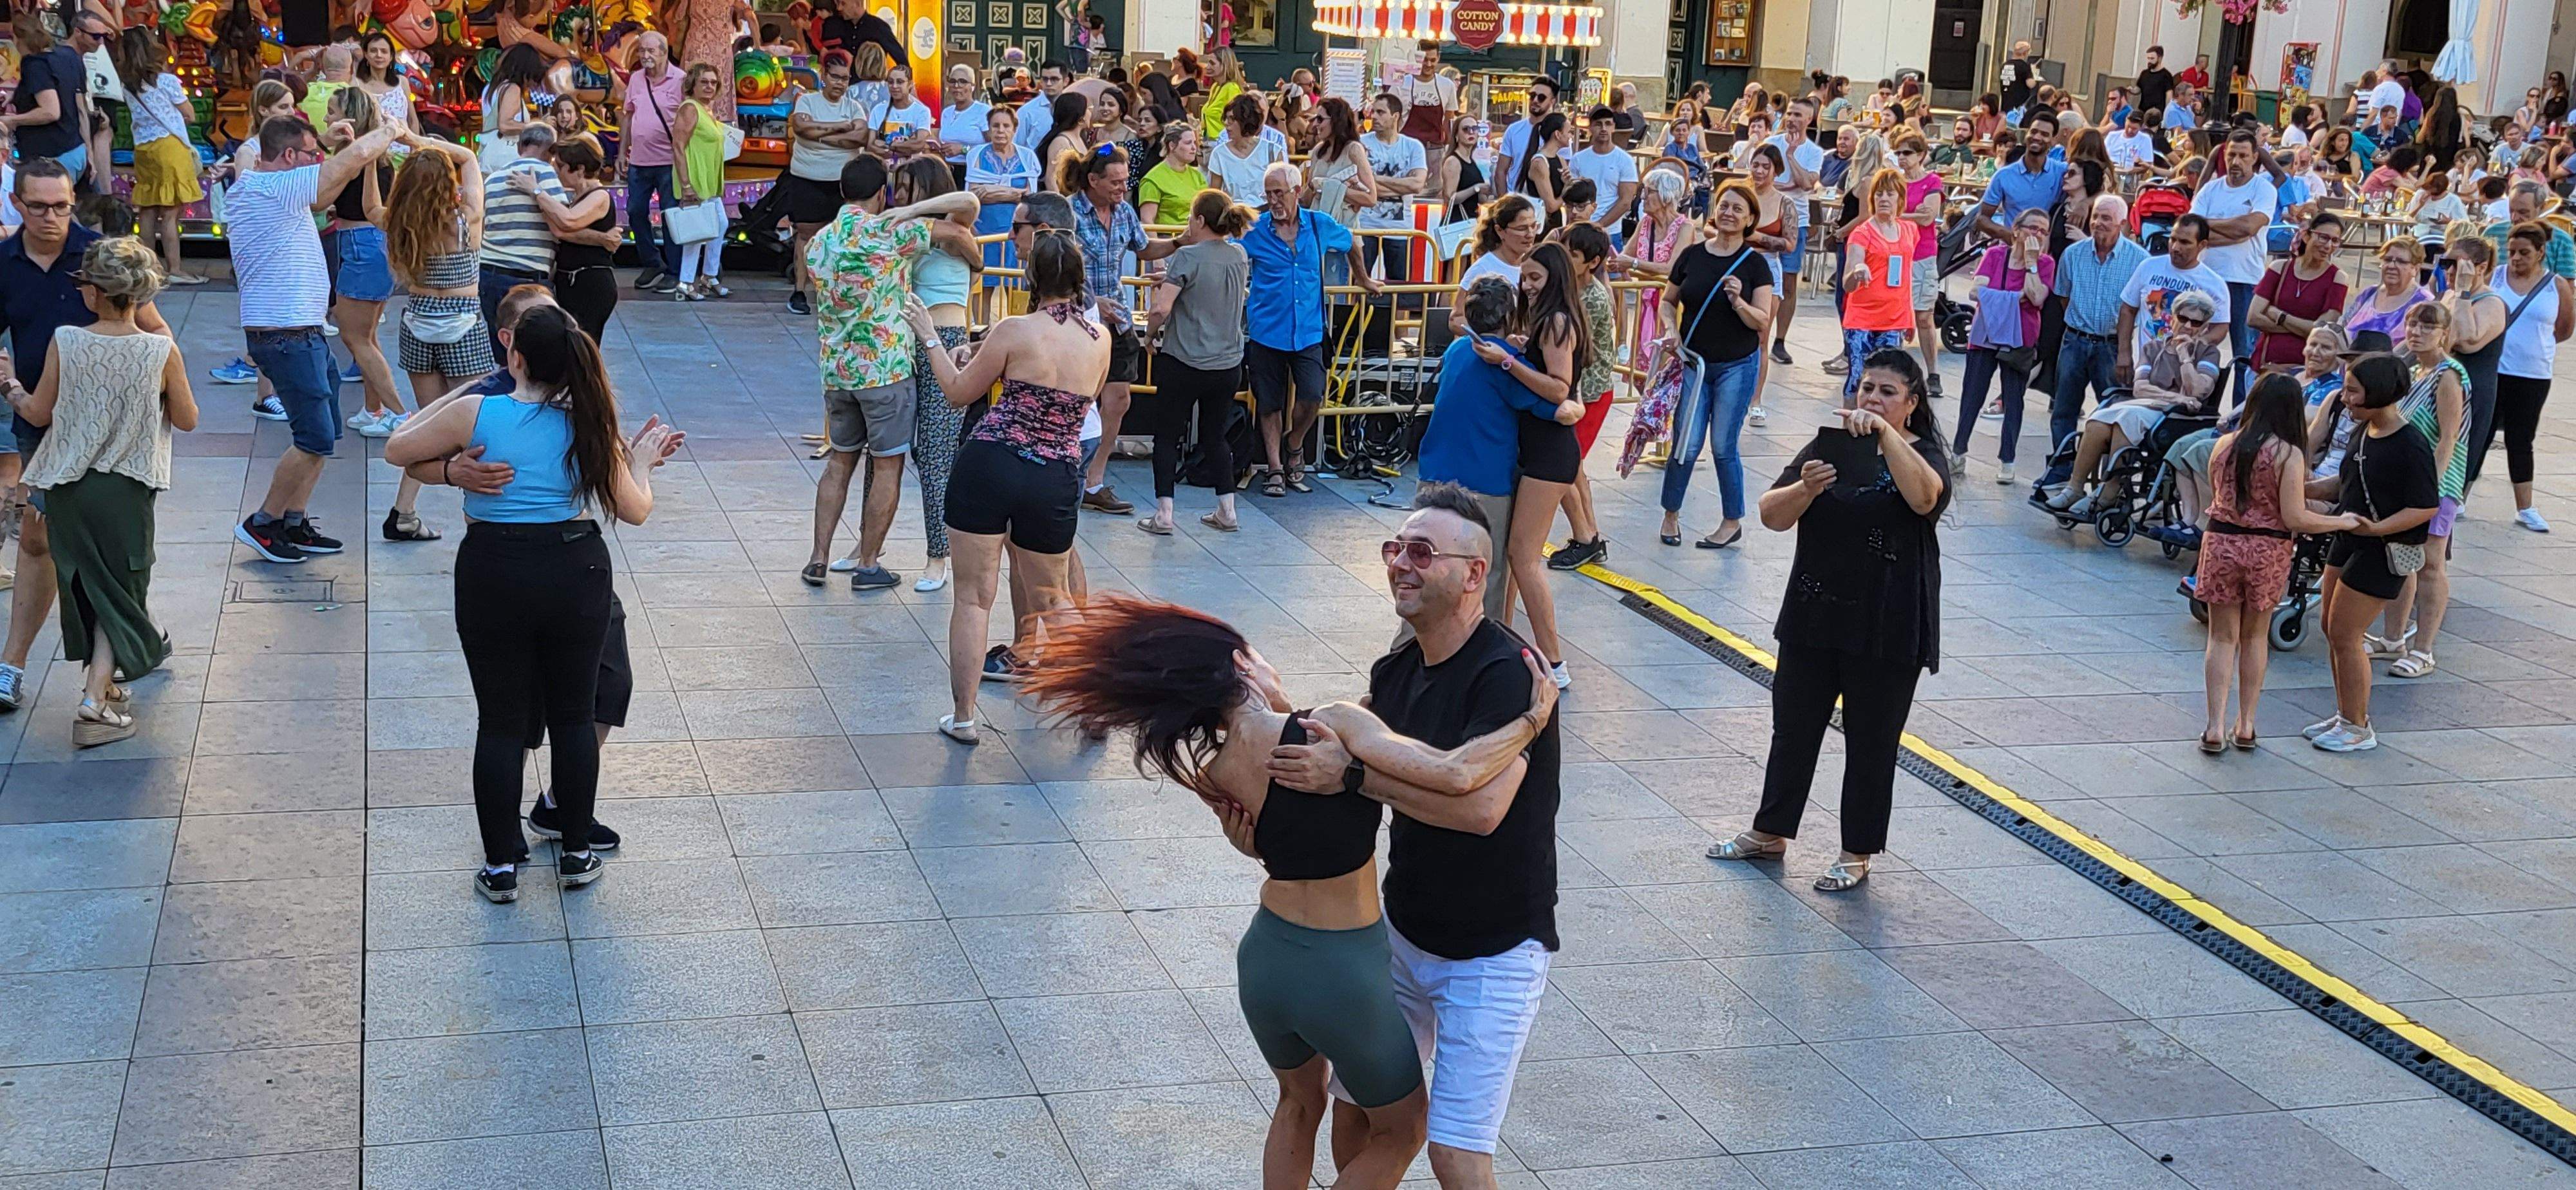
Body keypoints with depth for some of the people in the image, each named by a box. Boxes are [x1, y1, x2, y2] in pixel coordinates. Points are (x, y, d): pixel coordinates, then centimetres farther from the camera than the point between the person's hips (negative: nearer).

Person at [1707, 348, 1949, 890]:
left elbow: (1924, 497, -30)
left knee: (1870, 742, 7)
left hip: (1887, 630, -4)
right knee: (1792, 727, 14)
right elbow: (1771, 516, -4)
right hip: (1814, 618, 4)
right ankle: (1770, 831, 32)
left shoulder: (1923, 454, -5)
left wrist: (1883, 433, -35)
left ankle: (1857, 854, 21)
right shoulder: (1828, 444, 5)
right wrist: (1806, 488, -24)